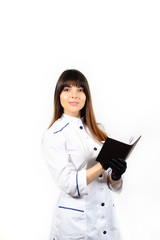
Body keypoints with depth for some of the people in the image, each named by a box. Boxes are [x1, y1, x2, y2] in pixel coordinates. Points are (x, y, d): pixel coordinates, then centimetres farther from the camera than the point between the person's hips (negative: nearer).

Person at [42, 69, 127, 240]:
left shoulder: (97, 130, 9)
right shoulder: (54, 134, -9)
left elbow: (112, 183, 8)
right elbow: (68, 184, -18)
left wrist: (115, 176, -14)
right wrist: (103, 165, -27)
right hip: (75, 223, -5)